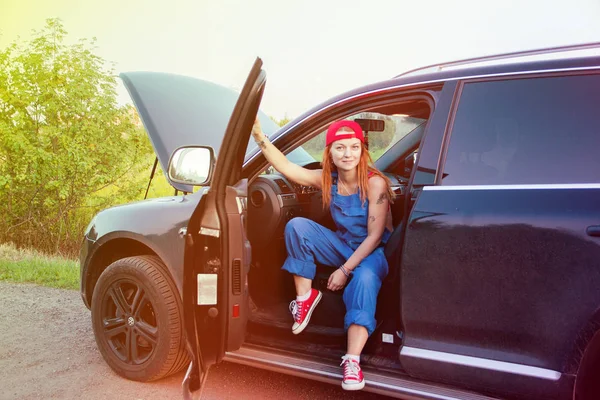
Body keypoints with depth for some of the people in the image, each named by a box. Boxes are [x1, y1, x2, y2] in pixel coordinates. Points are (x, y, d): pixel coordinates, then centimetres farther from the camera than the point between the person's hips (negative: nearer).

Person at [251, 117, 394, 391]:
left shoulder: (375, 183, -20)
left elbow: (374, 236, -20)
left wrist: (345, 270, -23)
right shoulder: (328, 179, -5)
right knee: (297, 226, -18)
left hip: (372, 252, -5)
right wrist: (259, 136, -26)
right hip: (343, 245, 5)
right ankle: (305, 297, -8)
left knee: (364, 279, -40)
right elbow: (285, 167, -14)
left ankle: (352, 362, -44)